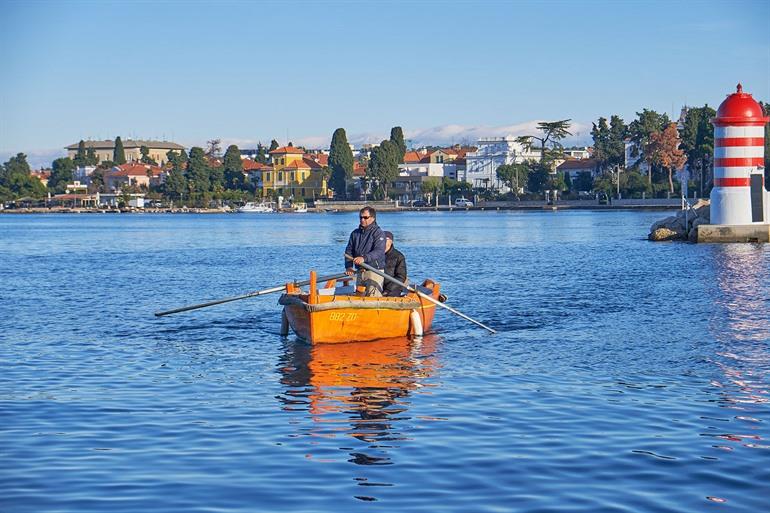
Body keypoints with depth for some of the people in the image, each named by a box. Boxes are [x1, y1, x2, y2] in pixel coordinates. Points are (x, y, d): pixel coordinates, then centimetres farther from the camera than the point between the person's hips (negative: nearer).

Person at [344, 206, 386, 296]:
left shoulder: (378, 233, -8)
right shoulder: (355, 233, 13)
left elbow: (379, 252, -22)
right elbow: (349, 251, 10)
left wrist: (364, 258, -38)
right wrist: (349, 266, -7)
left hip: (375, 271, -7)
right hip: (359, 271, 7)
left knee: (373, 296, -15)